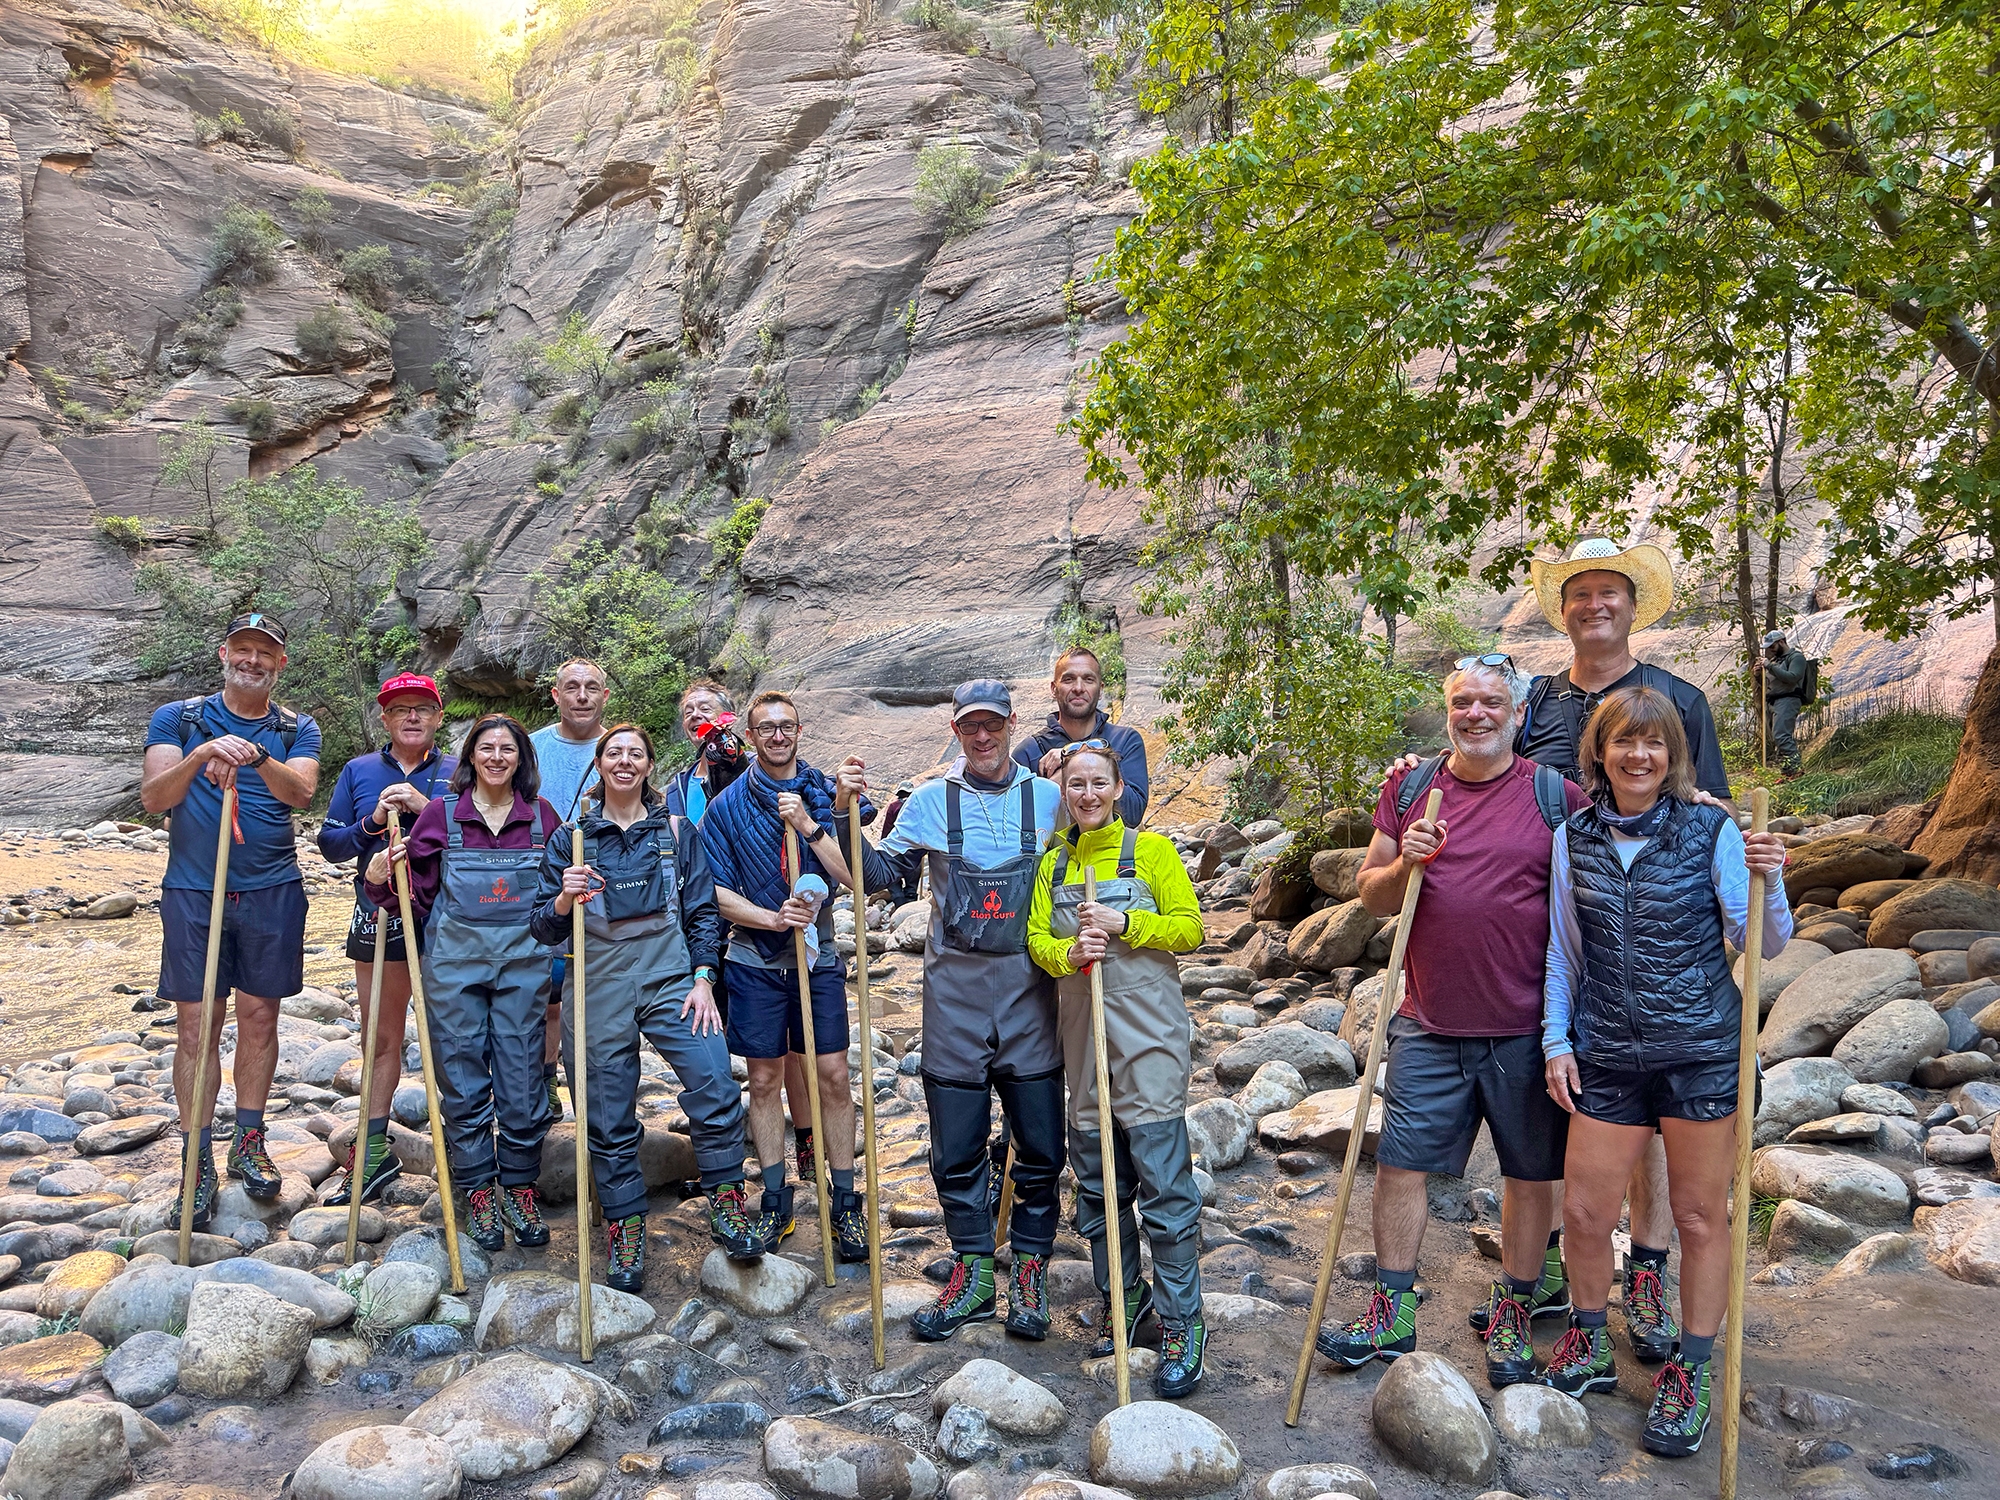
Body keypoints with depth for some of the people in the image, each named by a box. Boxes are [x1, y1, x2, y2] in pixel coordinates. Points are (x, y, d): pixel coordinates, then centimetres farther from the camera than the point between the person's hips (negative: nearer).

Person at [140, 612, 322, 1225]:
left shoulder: (297, 730, 6)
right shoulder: (178, 718, 4)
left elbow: (301, 791, -14)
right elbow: (152, 797, -9)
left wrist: (257, 756, -33)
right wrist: (200, 755, -27)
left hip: (272, 892, 1)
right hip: (192, 892, -1)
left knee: (259, 1017, 9)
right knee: (196, 1025, 2)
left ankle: (248, 1141, 23)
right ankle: (198, 1160, 11)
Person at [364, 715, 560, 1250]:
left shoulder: (542, 816, 4)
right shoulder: (441, 813, 1)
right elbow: (417, 896, 3)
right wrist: (380, 881, -15)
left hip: (523, 963, 0)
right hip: (454, 960, 0)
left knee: (521, 1077, 3)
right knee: (462, 1077, 5)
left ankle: (519, 1187, 20)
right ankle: (477, 1190, 20)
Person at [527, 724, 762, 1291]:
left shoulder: (677, 831, 7)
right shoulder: (571, 836, 6)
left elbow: (702, 910, 8)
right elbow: (543, 929, 4)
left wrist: (702, 979, -3)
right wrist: (563, 899, -17)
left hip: (669, 977, 0)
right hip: (599, 988, 1)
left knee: (715, 1085, -19)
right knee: (610, 1118, 4)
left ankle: (726, 1206, -3)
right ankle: (623, 1229, 20)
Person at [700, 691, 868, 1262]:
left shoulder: (825, 794, 1)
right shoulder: (727, 806, 0)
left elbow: (852, 876, -7)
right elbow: (718, 892, -2)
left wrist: (809, 826, -18)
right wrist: (773, 918, -16)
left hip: (818, 957, 0)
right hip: (756, 960, 0)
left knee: (833, 1077, 1)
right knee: (764, 1078, 7)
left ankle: (845, 1200, 14)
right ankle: (775, 1199, 22)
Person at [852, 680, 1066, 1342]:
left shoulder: (1049, 797, 4)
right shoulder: (931, 801, 3)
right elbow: (878, 875, 2)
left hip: (1029, 988, 0)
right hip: (955, 989, 0)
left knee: (1040, 1144, 6)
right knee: (956, 1148, 8)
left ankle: (1029, 1273, 24)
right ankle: (973, 1275, 25)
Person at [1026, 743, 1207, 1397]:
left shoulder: (1150, 850, -1)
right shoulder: (1053, 864, 12)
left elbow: (1189, 927, -4)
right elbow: (1037, 938, 7)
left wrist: (1123, 924, -16)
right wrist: (1069, 953, -14)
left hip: (1149, 1040, -5)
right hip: (1083, 1039, 5)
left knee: (1164, 1188, -4)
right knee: (1097, 1185, 13)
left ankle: (1182, 1324, 7)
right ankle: (1122, 1297, 31)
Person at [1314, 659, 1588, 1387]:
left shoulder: (1557, 795, -1)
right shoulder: (1410, 790, 6)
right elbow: (1370, 894, 8)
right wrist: (1403, 866, -10)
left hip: (1525, 1026, -2)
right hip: (1429, 1023, 2)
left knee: (1530, 1172, 10)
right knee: (1399, 1163, 6)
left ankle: (1514, 1311, 29)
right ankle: (1392, 1314, 21)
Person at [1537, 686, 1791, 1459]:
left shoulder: (1712, 832, -6)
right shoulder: (1574, 838, 2)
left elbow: (1764, 945, -5)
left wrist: (1769, 883, -23)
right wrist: (1556, 1040, 4)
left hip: (1702, 1053, -2)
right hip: (1608, 1055, 2)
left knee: (1700, 1218, 9)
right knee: (1585, 1212, 7)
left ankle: (1688, 1374, 27)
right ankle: (1590, 1347, 32)